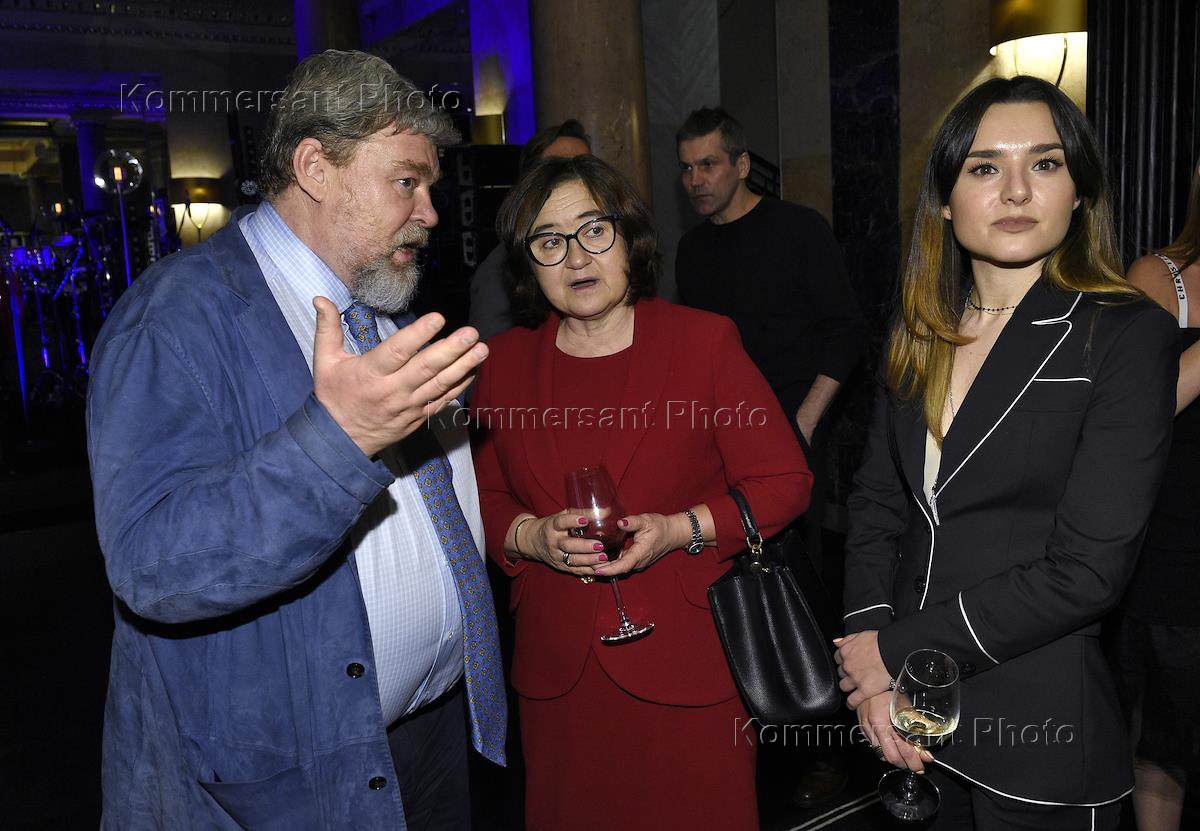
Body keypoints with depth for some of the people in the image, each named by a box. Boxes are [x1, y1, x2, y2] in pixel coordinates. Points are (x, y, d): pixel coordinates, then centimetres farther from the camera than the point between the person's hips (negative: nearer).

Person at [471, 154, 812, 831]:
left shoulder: (705, 340, -5)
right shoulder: (506, 360, 4)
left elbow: (785, 482, -3)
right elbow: (485, 496, 11)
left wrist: (680, 530, -17)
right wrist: (530, 537, -11)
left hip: (687, 662, -2)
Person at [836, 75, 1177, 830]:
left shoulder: (1129, 336, -13)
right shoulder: (921, 335, 3)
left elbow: (1087, 569, -18)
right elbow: (878, 498, 3)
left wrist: (902, 650, -15)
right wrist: (870, 647, -10)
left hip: (1038, 721, -4)